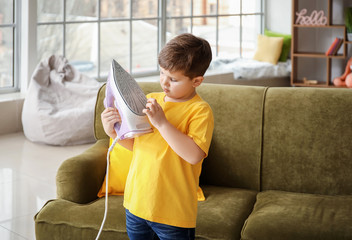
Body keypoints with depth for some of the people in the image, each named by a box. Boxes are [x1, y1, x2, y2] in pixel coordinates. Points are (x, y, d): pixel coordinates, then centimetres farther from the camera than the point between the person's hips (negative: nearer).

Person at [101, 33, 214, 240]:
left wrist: (162, 123, -25)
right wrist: (114, 131, -4)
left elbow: (194, 155, -26)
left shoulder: (200, 111, -12)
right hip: (137, 202, 6)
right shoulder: (150, 100, 7)